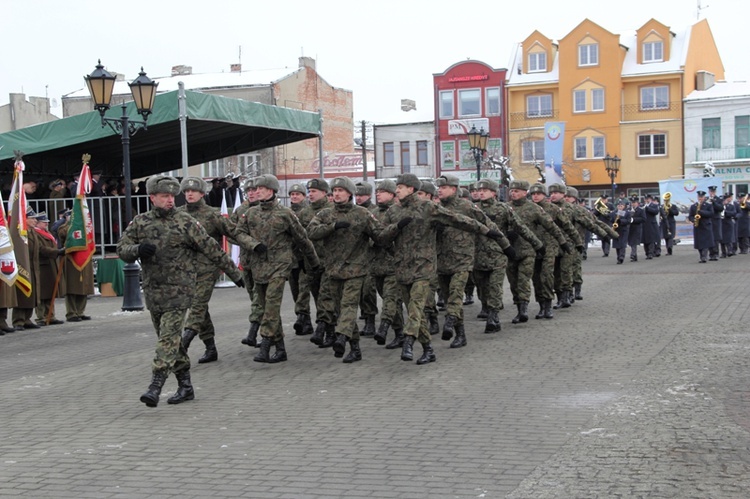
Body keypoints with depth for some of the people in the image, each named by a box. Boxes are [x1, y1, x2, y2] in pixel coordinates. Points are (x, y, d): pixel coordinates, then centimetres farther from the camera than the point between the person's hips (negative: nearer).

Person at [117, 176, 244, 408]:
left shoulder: (185, 222, -3)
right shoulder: (140, 222, 7)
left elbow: (212, 249, -1)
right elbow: (122, 248, 3)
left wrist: (234, 274, 2)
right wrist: (137, 250, -20)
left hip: (178, 290, -5)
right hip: (152, 290, 5)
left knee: (168, 337, -13)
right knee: (170, 339, 11)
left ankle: (155, 387, -16)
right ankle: (185, 386, 21)